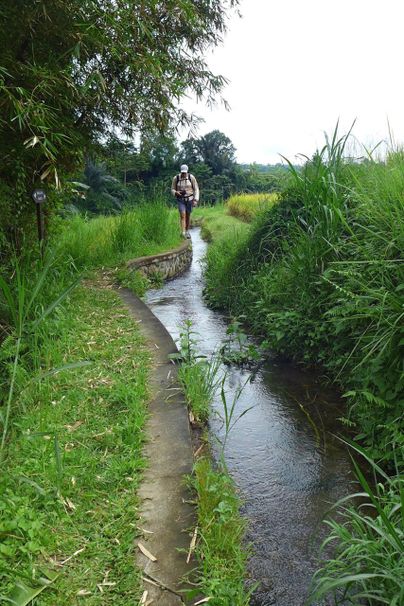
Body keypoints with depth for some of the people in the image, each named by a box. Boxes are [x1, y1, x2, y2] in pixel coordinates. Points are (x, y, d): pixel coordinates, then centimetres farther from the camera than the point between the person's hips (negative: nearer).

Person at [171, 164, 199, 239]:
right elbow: (173, 189, 1)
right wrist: (176, 193, -22)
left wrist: (196, 200, -13)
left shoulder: (191, 177, -9)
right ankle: (183, 232, -20)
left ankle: (187, 231, 27)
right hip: (181, 200, -1)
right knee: (182, 215, -16)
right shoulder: (176, 178, -8)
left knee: (188, 216, 9)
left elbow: (196, 189, -4)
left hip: (189, 199, 1)